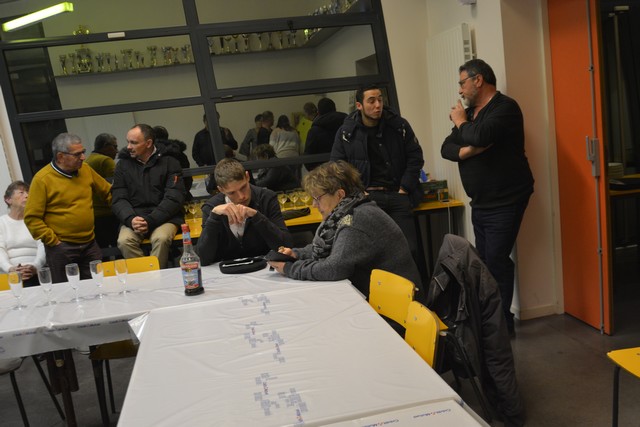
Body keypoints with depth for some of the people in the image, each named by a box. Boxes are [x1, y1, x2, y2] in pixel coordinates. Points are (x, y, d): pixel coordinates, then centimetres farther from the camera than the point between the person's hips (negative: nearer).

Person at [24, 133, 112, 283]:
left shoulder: (86, 170, 6)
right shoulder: (42, 179, -10)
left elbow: (108, 192, 18)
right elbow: (32, 218, -10)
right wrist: (53, 241, -11)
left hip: (90, 244, 5)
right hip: (61, 248, -5)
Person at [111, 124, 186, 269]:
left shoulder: (169, 162, 1)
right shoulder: (123, 164, 10)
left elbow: (174, 199, -7)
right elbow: (119, 199, 4)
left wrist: (150, 221, -18)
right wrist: (130, 219, -17)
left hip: (163, 217, -2)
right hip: (134, 217, 2)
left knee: (161, 238, -32)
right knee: (124, 241, -27)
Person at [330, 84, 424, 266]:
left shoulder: (399, 125, 6)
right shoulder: (346, 133, 4)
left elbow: (415, 158, 8)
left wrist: (404, 189, -1)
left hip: (398, 195, 1)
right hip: (367, 196, -1)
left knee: (410, 249, -3)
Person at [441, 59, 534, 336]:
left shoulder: (505, 107, -10)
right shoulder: (470, 112, 15)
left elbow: (481, 136, -28)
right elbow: (446, 148, 10)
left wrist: (461, 122, -8)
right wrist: (465, 150, -12)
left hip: (505, 201, -8)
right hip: (479, 203, 8)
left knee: (496, 260, -11)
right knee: (485, 261, 9)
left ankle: (503, 322, -1)